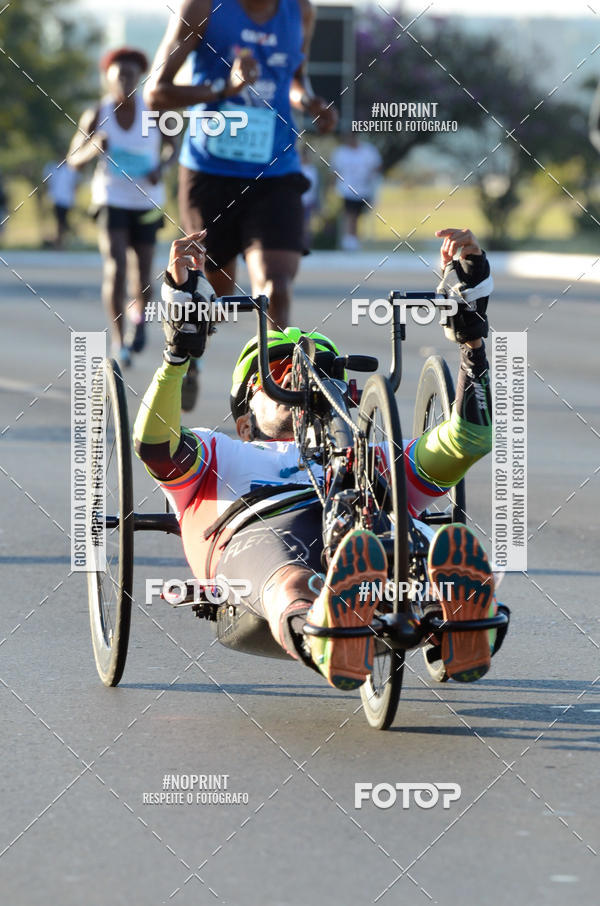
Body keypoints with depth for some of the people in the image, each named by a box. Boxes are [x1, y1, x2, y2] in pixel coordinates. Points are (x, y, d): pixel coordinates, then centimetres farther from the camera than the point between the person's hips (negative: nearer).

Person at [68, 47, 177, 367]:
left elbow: (170, 147, 9)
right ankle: (118, 339, -12)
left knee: (144, 269, 4)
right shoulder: (96, 115, -6)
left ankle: (139, 315, 38)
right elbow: (74, 160, -1)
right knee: (115, 265, -17)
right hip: (111, 199, -1)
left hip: (146, 201, 1)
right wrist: (93, 149, -23)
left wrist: (161, 166, -13)